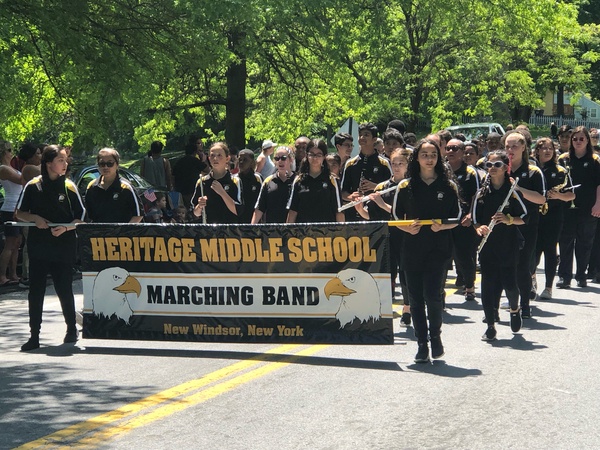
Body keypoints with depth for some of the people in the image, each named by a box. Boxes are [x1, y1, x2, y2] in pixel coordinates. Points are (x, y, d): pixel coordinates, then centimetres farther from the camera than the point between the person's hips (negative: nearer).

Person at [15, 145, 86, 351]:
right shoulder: (33, 186, 1)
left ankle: (71, 329, 25)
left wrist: (66, 228, -15)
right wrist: (34, 218, -11)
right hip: (38, 247, 1)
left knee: (64, 290, 4)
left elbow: (81, 218, 2)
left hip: (63, 247, -1)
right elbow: (20, 213, 9)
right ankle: (34, 336, 6)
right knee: (35, 292, 0)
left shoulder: (69, 187, 0)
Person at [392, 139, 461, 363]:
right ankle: (422, 344, 13)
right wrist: (408, 228, -11)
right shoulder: (405, 186, 5)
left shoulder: (448, 186, 4)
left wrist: (442, 226, -13)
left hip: (438, 248, -2)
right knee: (415, 298, 3)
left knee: (432, 294, -12)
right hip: (412, 247, 2)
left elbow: (457, 218, 7)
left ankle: (435, 336, 12)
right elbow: (396, 217, 9)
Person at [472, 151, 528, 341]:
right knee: (488, 284, -2)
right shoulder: (481, 193, 6)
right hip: (487, 245, 2)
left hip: (509, 245, -2)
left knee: (509, 283, -4)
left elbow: (524, 217, 1)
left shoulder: (513, 191, -1)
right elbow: (475, 218, 10)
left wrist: (509, 220, -17)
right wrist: (479, 228, -11)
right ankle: (491, 325, 6)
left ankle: (515, 309, 28)